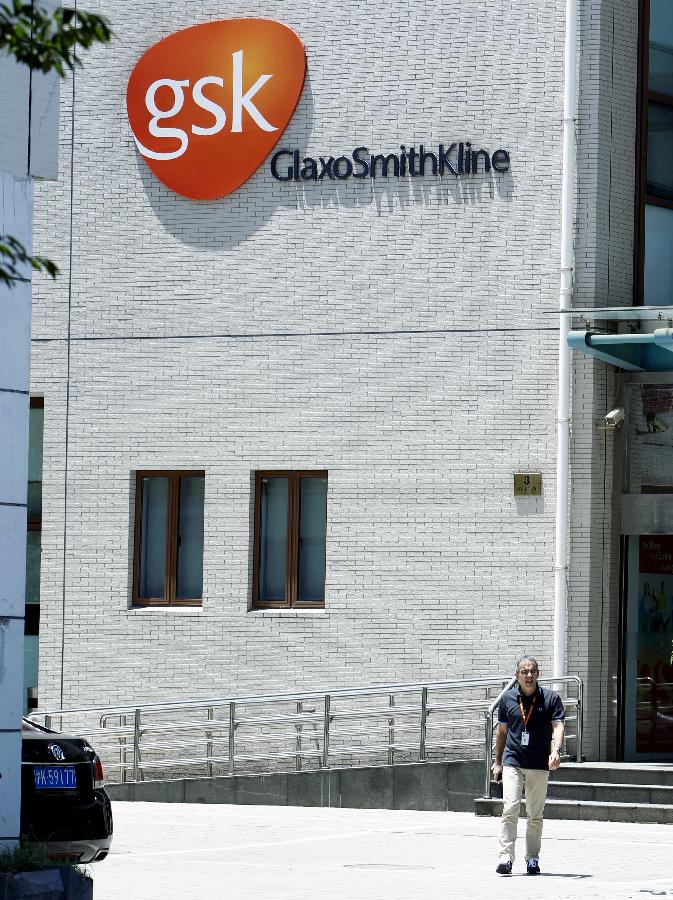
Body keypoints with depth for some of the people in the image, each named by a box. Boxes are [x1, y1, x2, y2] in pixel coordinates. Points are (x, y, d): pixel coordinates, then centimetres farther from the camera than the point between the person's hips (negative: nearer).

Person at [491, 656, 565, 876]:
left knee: (535, 815, 7)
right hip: (512, 762, 0)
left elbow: (558, 726, -6)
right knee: (510, 809, -14)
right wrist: (497, 762, 18)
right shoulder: (508, 698, 7)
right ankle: (505, 857, -16)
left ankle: (532, 858, 17)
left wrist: (556, 751, -24)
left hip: (539, 766, 0)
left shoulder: (551, 698, 2)